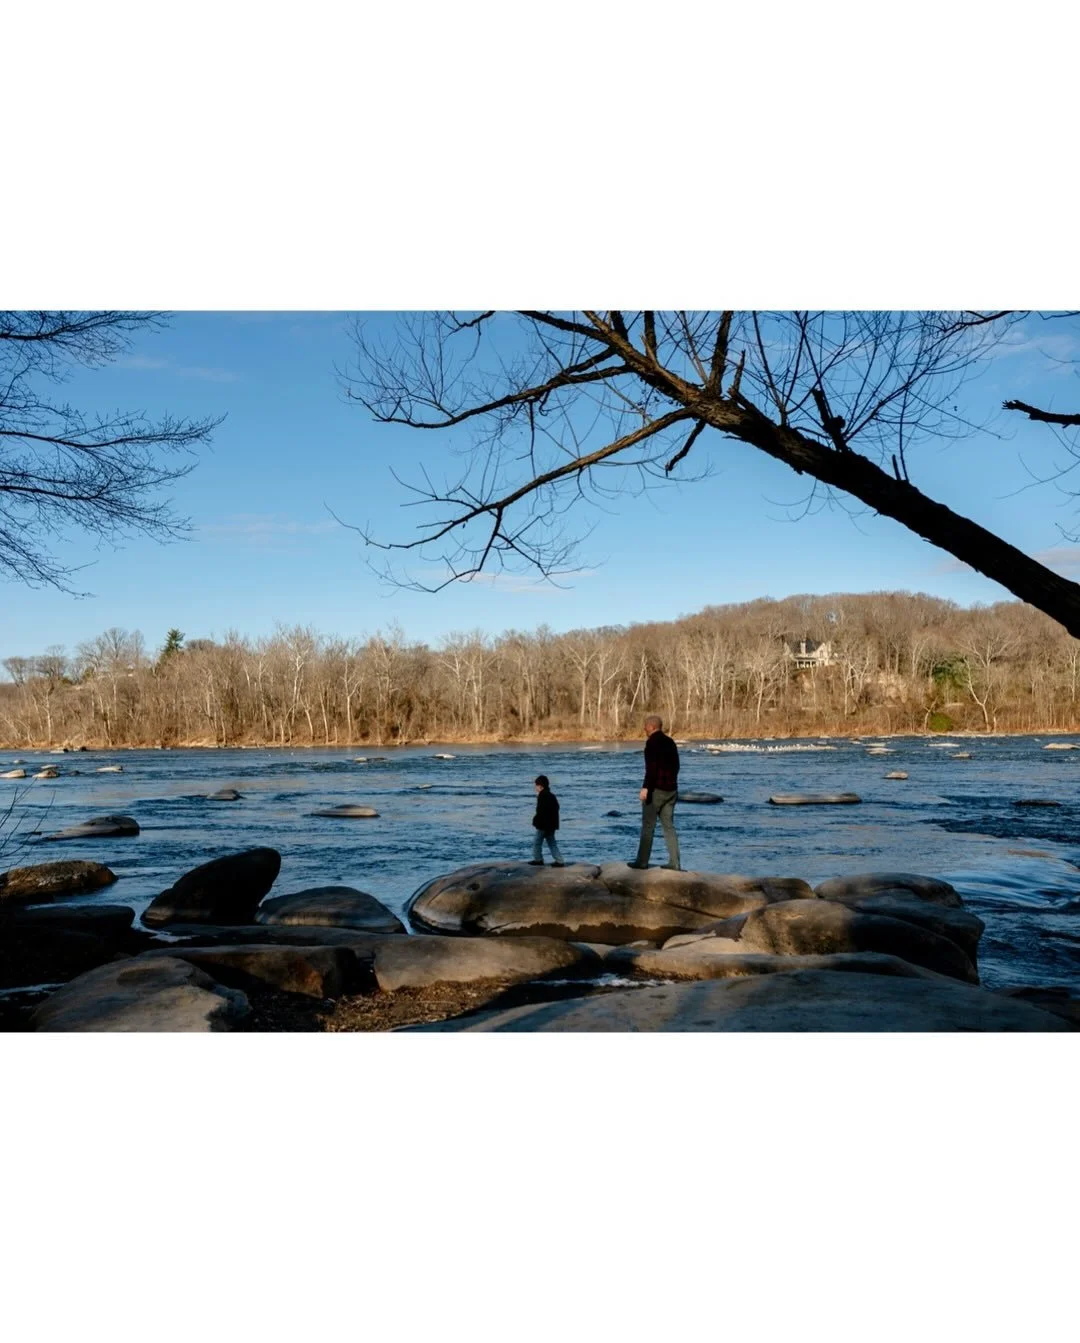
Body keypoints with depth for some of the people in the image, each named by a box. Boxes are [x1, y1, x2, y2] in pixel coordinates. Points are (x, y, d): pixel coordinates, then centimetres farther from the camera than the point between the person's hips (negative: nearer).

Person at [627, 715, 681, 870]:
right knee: (669, 826, 8)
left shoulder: (652, 742, -11)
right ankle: (674, 863, 4)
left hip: (656, 789, -7)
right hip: (671, 790, 7)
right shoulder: (670, 742, 14)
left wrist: (645, 787, -24)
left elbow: (652, 766, -22)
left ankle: (642, 861, 4)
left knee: (648, 826, 0)